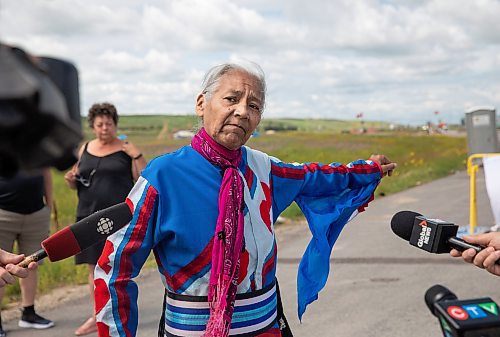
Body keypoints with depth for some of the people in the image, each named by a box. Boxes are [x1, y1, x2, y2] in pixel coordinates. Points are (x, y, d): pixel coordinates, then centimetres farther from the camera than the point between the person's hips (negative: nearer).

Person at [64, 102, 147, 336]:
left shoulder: (126, 149, -1)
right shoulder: (85, 149, 12)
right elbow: (77, 182, 20)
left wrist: (136, 155, -18)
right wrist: (71, 180, -2)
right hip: (89, 216, 4)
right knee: (94, 267, 9)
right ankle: (98, 317, 22)